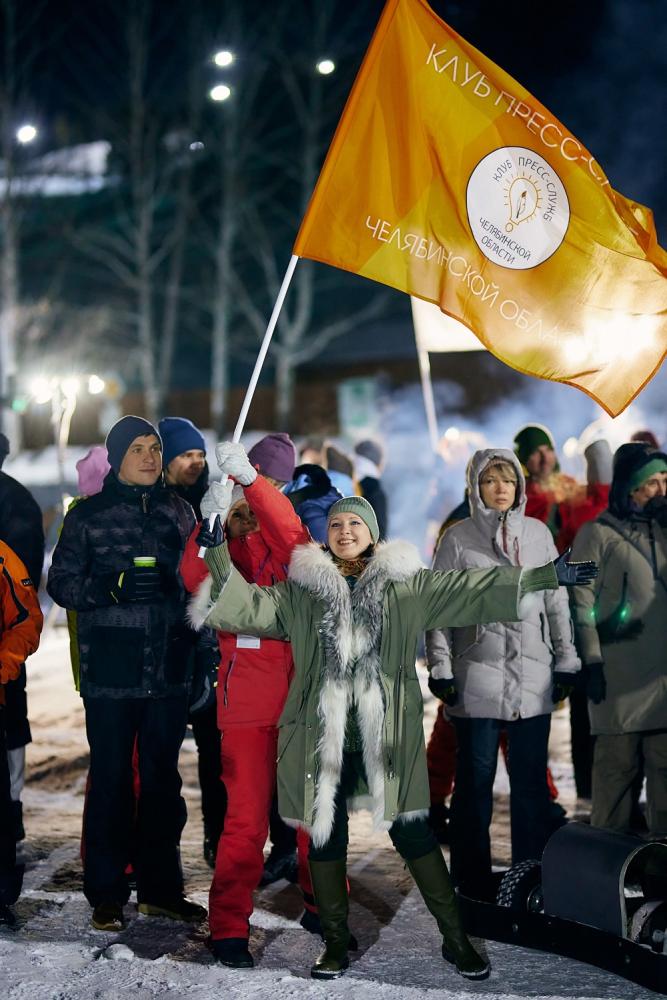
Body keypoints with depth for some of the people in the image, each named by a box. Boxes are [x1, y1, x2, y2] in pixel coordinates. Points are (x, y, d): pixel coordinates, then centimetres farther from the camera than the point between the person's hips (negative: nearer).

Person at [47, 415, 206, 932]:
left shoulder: (177, 511, 11)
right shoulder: (87, 514, 2)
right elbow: (61, 582, -1)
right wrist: (112, 586, -17)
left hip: (168, 670, 3)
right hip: (110, 671, -3)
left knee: (163, 778, 10)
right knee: (111, 780, 0)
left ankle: (161, 887, 21)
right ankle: (106, 894, 10)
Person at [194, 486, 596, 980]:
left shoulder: (406, 585, 5)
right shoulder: (301, 590, 8)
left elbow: (474, 588, 3)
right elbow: (248, 607, 3)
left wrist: (548, 575, -3)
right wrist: (217, 551, -6)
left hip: (386, 732, -1)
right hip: (324, 733, 1)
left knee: (412, 831, 0)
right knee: (325, 834, 7)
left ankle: (456, 937, 13)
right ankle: (336, 942, 22)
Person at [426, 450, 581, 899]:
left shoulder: (539, 534, 8)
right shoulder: (458, 538, 1)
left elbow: (557, 603, 11)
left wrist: (566, 661, 8)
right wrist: (440, 669, -6)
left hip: (533, 677, 2)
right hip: (477, 679, -2)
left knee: (532, 780, 6)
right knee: (475, 780, 4)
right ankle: (473, 882, 12)